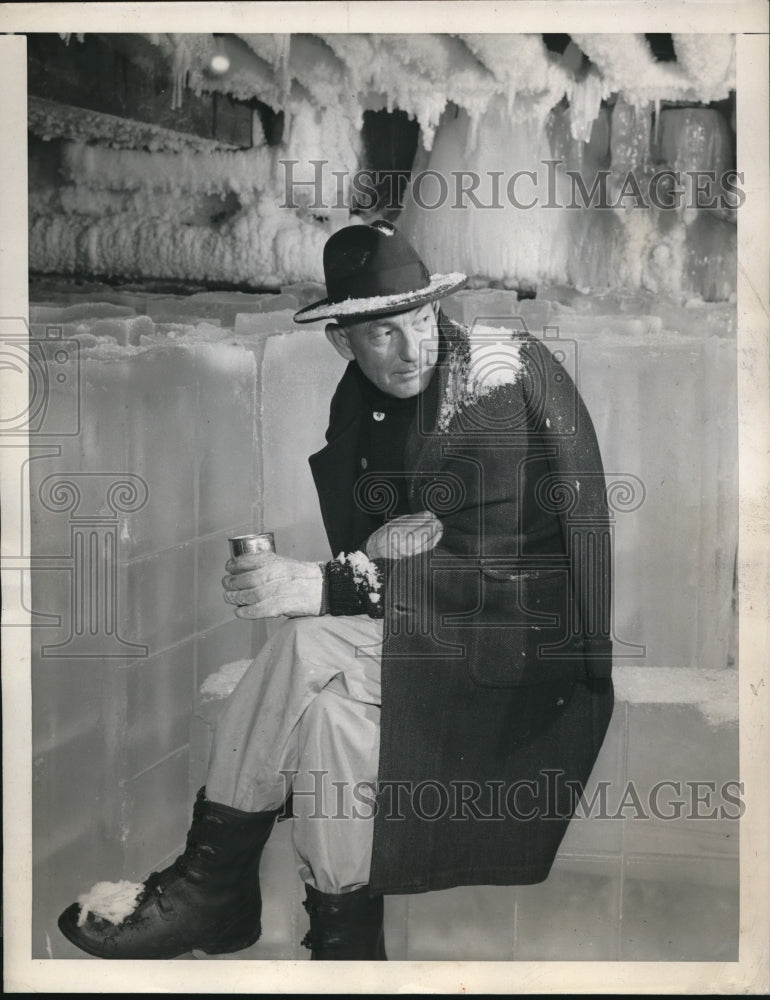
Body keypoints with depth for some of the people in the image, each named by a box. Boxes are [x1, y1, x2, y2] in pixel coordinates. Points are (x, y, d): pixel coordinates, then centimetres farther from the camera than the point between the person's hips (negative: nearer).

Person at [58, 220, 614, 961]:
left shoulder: (493, 391, -17)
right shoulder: (357, 402, 4)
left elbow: (487, 570, -23)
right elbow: (351, 543, 8)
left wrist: (327, 587, -31)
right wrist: (381, 548, -17)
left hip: (518, 632, -6)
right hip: (419, 623, 6)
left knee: (310, 646, -27)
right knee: (328, 707, -25)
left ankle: (210, 883, -13)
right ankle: (344, 937, -11)